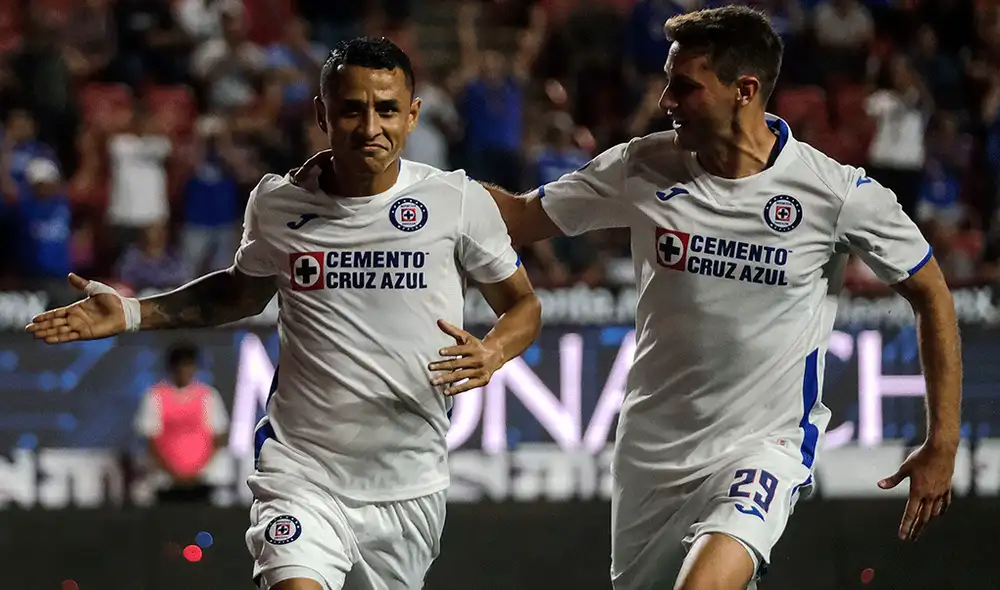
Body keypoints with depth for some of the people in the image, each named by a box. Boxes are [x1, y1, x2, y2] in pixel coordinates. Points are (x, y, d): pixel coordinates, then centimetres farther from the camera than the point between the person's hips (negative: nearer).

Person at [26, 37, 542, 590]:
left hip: (409, 488, 1)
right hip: (302, 475, -1)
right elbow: (242, 291, 22)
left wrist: (492, 354, -14)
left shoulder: (461, 201, -3)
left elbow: (522, 306, 8)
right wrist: (132, 313, 11)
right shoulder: (276, 202, 2)